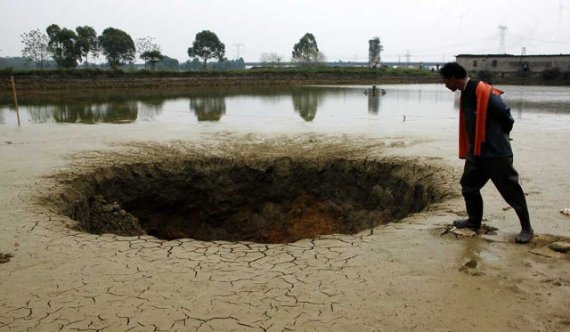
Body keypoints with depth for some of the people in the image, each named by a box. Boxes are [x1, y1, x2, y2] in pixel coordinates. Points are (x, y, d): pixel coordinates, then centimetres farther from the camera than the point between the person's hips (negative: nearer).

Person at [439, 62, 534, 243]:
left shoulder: (485, 93, -21)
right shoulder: (465, 95, 8)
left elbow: (506, 117, -17)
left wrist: (499, 136, -1)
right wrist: (468, 150, 12)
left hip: (496, 152, -9)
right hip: (475, 152, 9)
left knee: (511, 191, 2)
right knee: (468, 185, 14)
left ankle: (526, 228, 15)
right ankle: (474, 220, 31)